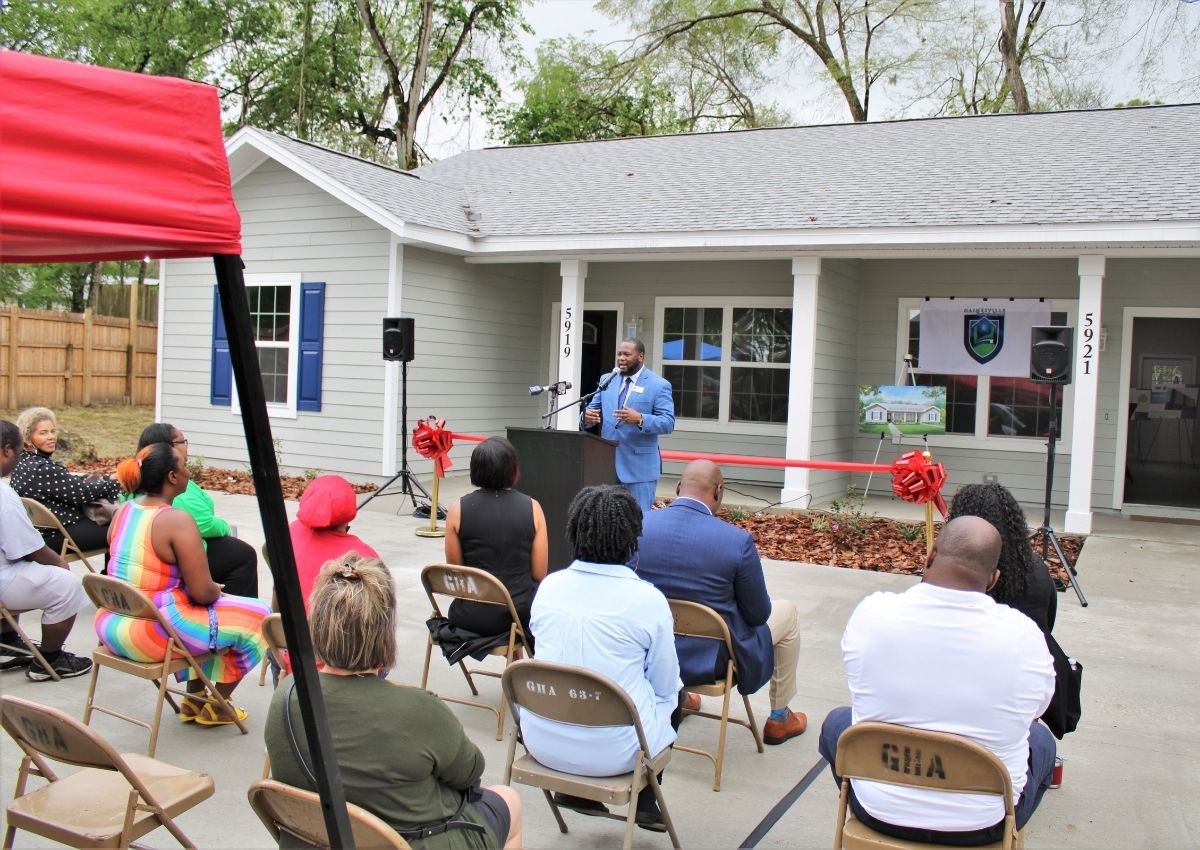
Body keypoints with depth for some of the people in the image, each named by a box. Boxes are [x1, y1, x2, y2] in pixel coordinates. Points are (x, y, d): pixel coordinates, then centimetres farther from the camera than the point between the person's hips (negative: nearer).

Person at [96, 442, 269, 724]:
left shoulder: (123, 511, 5)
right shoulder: (178, 520, -20)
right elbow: (202, 592, -22)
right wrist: (217, 590, 3)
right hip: (150, 636, -9)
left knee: (205, 614, 32)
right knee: (258, 616, 4)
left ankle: (194, 697, 32)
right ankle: (217, 707, 17)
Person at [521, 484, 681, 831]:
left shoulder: (548, 586, -2)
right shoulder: (648, 599, -15)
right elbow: (664, 685, -4)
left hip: (543, 743, 4)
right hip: (614, 751, -4)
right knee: (674, 695, 25)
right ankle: (645, 801, 26)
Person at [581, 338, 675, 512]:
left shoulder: (659, 385, -5)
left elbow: (668, 423, -12)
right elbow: (592, 409, 11)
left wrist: (640, 419, -29)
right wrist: (587, 416, -13)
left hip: (639, 465, -5)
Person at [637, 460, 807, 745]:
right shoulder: (737, 541, -23)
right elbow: (758, 615, -10)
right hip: (713, 660, -3)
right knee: (787, 611, 22)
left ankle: (679, 696, 50)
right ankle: (779, 718, 34)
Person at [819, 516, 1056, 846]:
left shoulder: (871, 613, -18)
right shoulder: (1024, 635, -19)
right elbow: (1035, 707, 1)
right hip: (984, 822, 0)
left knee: (836, 722, 31)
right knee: (1040, 739, 31)